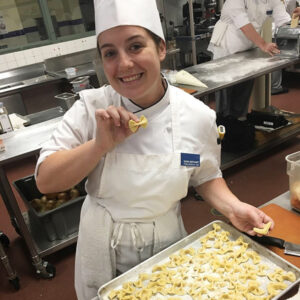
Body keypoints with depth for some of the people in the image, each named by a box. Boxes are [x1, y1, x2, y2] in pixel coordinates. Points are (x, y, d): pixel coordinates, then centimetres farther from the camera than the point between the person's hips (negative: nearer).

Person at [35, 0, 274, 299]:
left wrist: (233, 207, -17)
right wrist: (101, 145, -29)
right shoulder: (91, 108, -17)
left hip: (166, 246, 1)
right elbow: (44, 181, -17)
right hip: (103, 250, 1)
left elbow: (206, 177, 1)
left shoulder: (198, 116, -15)